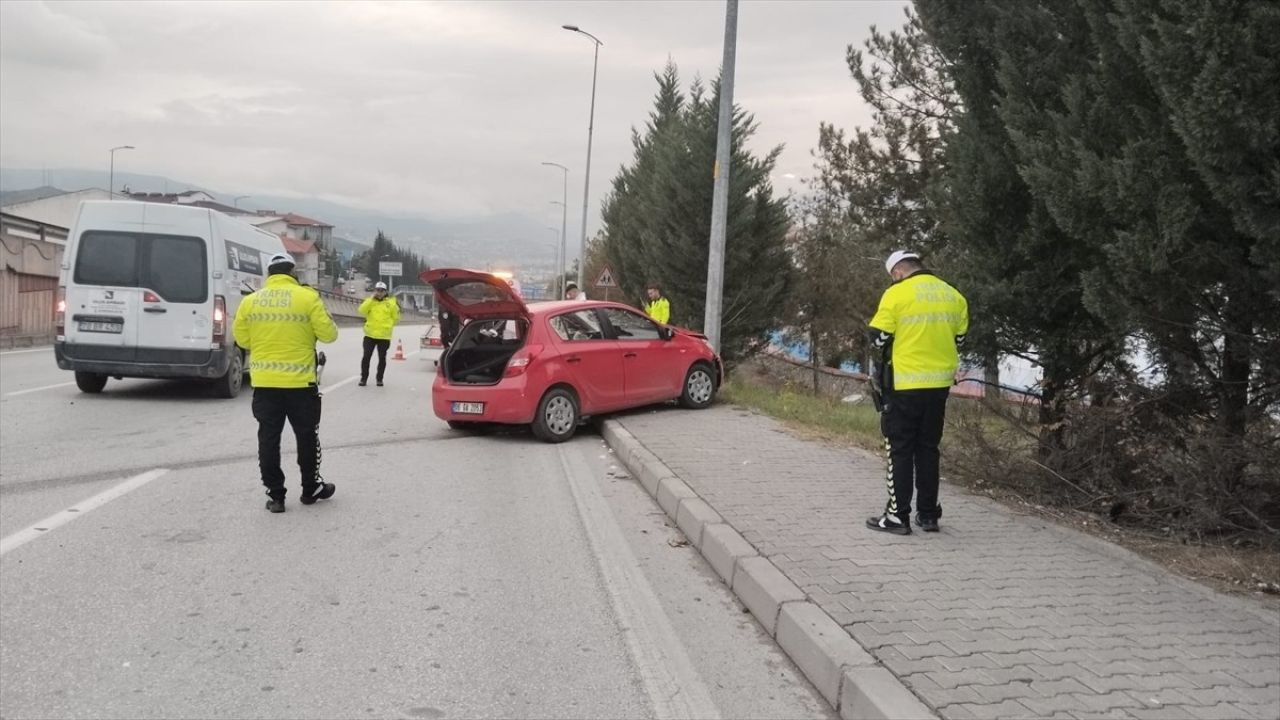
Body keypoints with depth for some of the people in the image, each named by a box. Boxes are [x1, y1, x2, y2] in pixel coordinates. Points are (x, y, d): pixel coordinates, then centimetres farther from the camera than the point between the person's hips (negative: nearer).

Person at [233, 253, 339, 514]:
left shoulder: (250, 301, 2)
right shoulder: (308, 297, -8)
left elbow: (242, 339, 9)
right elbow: (328, 334, -6)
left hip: (264, 382, 2)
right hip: (299, 381, -2)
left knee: (269, 438, 9)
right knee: (307, 436, 13)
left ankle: (275, 495, 11)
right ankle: (311, 489, 25)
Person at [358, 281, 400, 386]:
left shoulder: (391, 302, 2)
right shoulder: (369, 301, 6)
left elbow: (396, 318, 7)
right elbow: (362, 311, -13)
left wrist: (387, 325, -2)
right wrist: (371, 299, -14)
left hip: (384, 336, -1)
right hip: (370, 335, 1)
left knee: (382, 358, 6)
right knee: (366, 357, 0)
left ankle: (379, 379, 18)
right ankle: (364, 378, 11)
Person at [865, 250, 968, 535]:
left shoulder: (896, 294, -11)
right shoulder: (953, 295, 6)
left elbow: (878, 337, -9)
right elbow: (959, 337, 12)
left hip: (904, 384, -5)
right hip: (939, 383, 5)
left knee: (900, 450, 4)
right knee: (928, 448, 14)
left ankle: (898, 515, 5)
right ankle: (928, 514, 18)